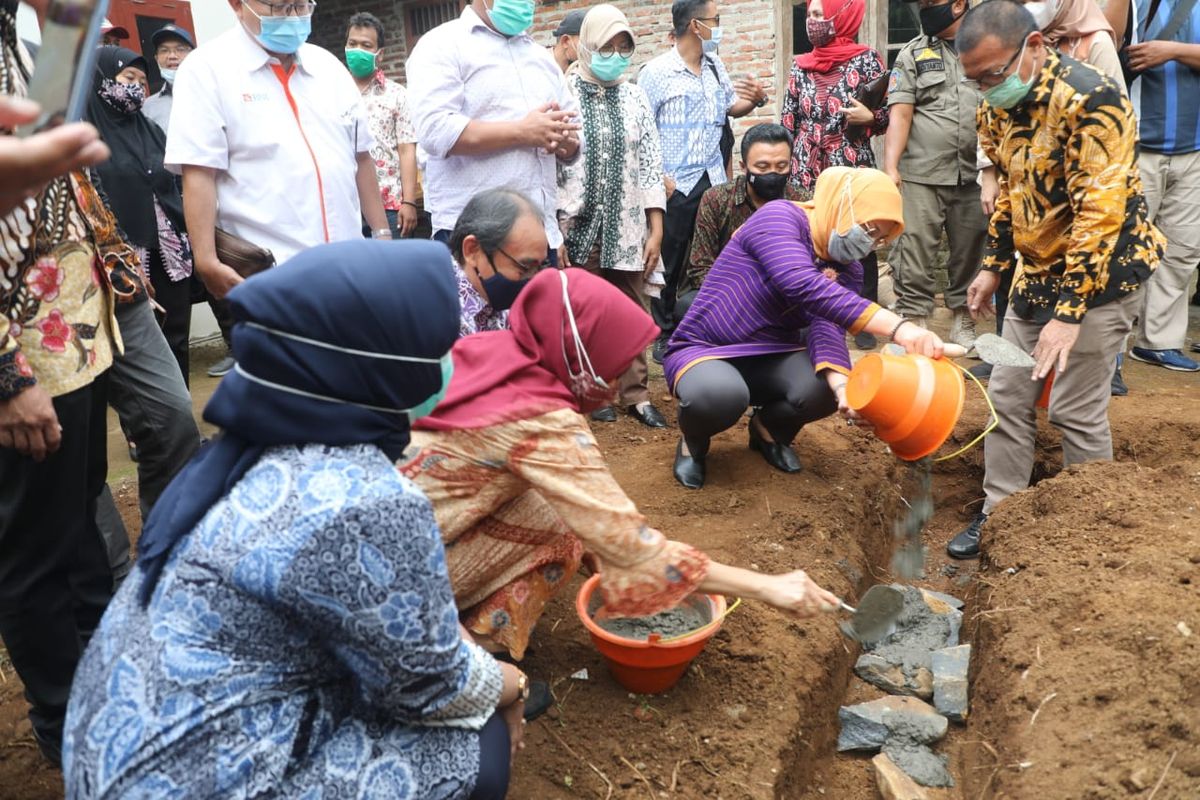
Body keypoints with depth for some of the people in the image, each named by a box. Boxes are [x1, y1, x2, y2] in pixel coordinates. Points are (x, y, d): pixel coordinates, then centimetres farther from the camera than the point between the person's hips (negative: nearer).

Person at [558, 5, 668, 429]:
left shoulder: (635, 97, 8)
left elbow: (651, 165, 8)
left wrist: (656, 231, 2)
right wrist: (552, 233, -8)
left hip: (627, 230, 3)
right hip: (578, 228, -2)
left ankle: (636, 395, 14)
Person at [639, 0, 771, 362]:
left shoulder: (715, 66, 9)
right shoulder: (657, 72, -9)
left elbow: (731, 106, 23)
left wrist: (756, 99, 1)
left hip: (713, 181, 6)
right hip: (675, 185, -5)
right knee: (669, 264, 3)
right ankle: (665, 335, 16)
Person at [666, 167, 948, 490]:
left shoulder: (847, 270, 3)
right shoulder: (779, 217, -19)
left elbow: (827, 328, -17)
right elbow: (804, 286, -38)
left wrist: (840, 383, -40)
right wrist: (899, 327, -47)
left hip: (771, 358, 6)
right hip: (703, 351, -6)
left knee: (823, 388, -24)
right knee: (720, 394, -39)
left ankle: (769, 429, 12)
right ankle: (693, 441, 0)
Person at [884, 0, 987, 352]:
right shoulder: (912, 53, 8)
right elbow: (900, 114, -1)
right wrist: (890, 167, -12)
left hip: (974, 175, 2)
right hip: (922, 175, -1)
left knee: (970, 252, 9)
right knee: (915, 254, -3)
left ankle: (963, 322, 23)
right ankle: (914, 324, 4)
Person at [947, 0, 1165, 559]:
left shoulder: (1090, 99, -23)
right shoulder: (996, 107, 1)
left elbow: (1101, 213, -26)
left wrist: (1068, 311, -29)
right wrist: (993, 267, 12)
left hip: (1101, 269, -7)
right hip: (1037, 268, 8)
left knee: (1076, 408, -3)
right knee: (1007, 396, 8)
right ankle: (998, 513, 20)